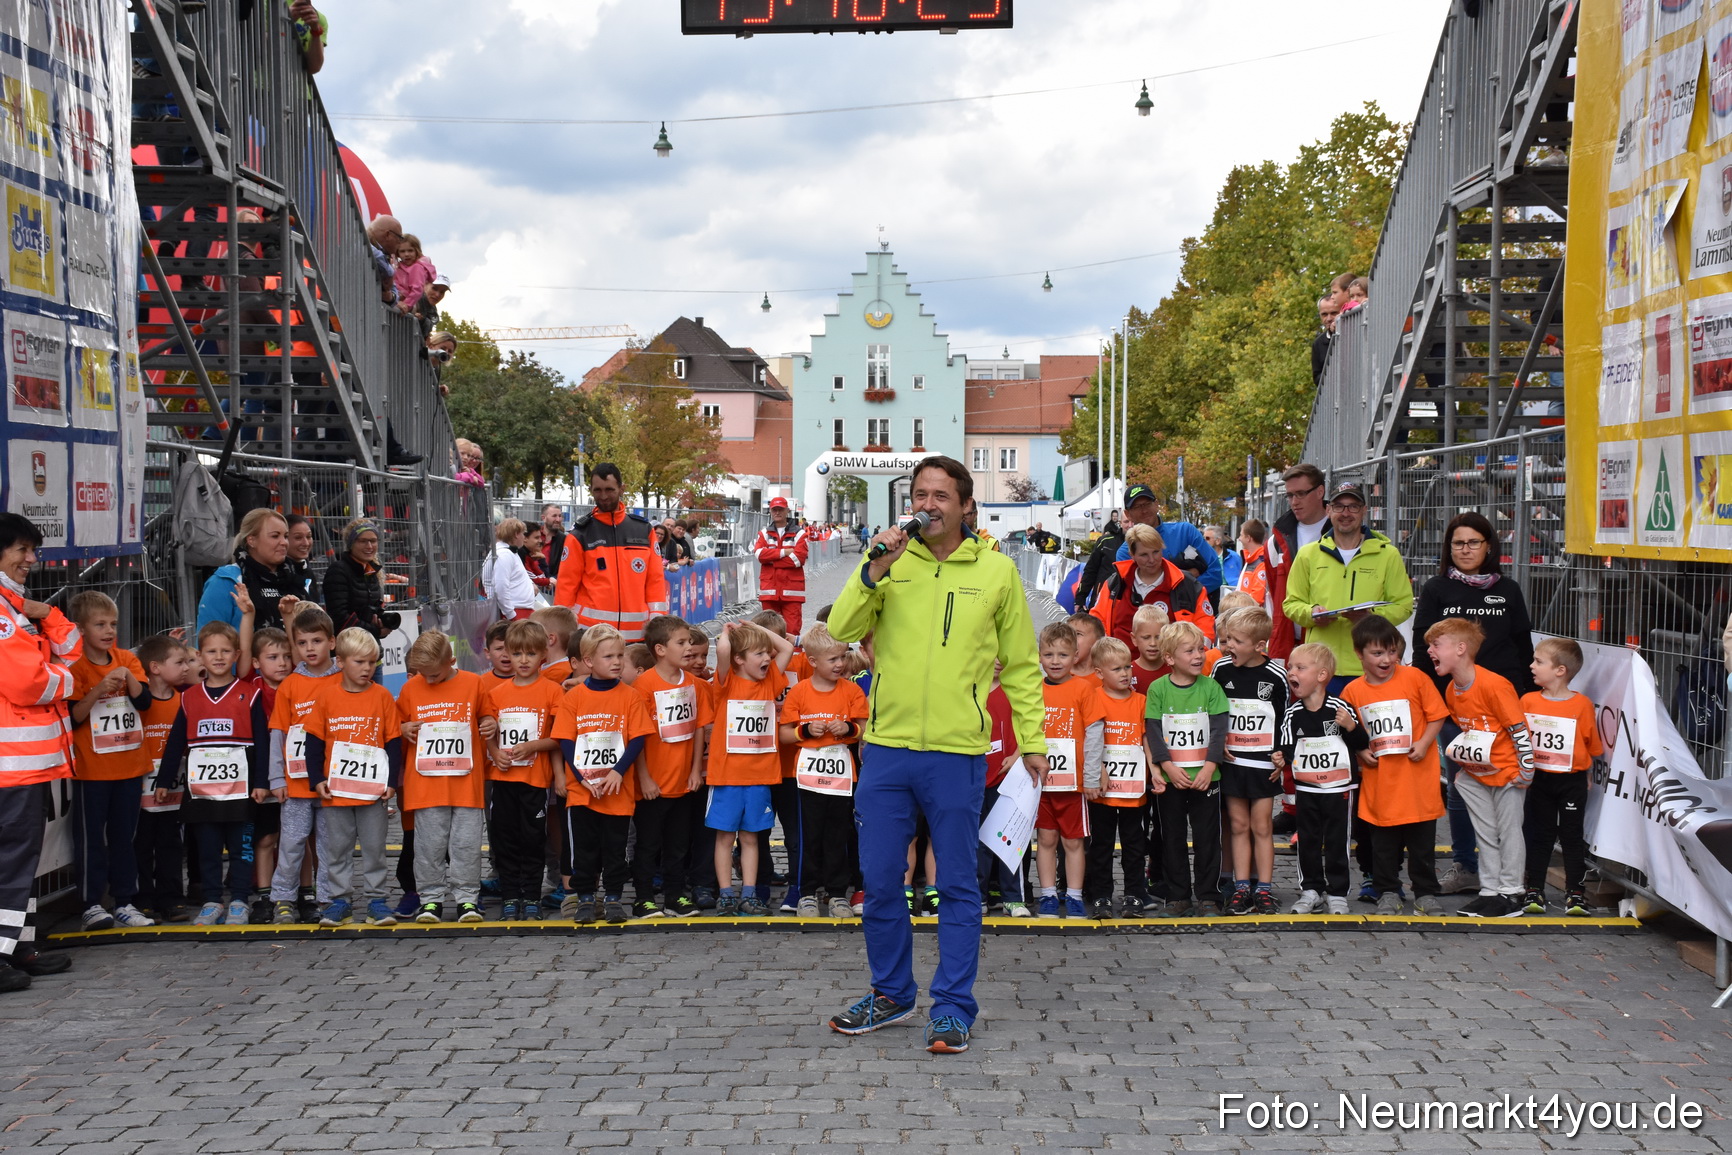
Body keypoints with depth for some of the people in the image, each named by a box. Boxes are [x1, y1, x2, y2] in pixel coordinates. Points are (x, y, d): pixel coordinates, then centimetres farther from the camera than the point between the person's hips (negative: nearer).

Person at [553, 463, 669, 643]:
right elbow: (567, 585, 1)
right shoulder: (580, 534, 3)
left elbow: (655, 579, 9)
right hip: (590, 633, -2)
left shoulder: (643, 530, 10)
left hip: (637, 633, 3)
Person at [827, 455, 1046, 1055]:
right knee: (880, 881, 9)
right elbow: (842, 630, -5)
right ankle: (891, 993, 26)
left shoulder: (996, 570, 2)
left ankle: (953, 1006, 15)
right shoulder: (888, 560, 6)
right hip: (886, 745, 2)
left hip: (958, 752, -2)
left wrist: (1032, 740, 4)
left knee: (957, 885, 5)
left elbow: (1022, 664, 7)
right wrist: (875, 572, -16)